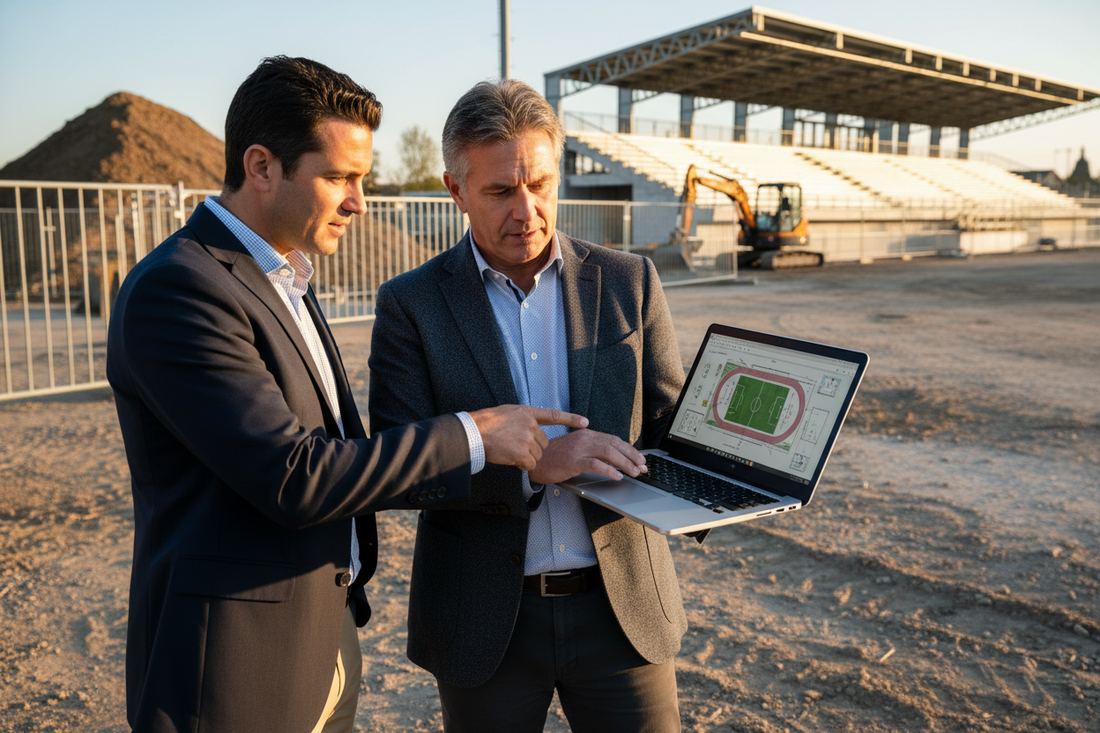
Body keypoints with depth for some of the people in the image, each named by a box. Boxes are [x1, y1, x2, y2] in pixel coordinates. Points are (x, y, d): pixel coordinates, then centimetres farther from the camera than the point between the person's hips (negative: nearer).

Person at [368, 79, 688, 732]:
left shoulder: (629, 282, 1)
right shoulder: (410, 304, -4)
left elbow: (671, 426, 5)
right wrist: (531, 465, -25)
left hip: (623, 603, 1)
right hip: (485, 621, 0)